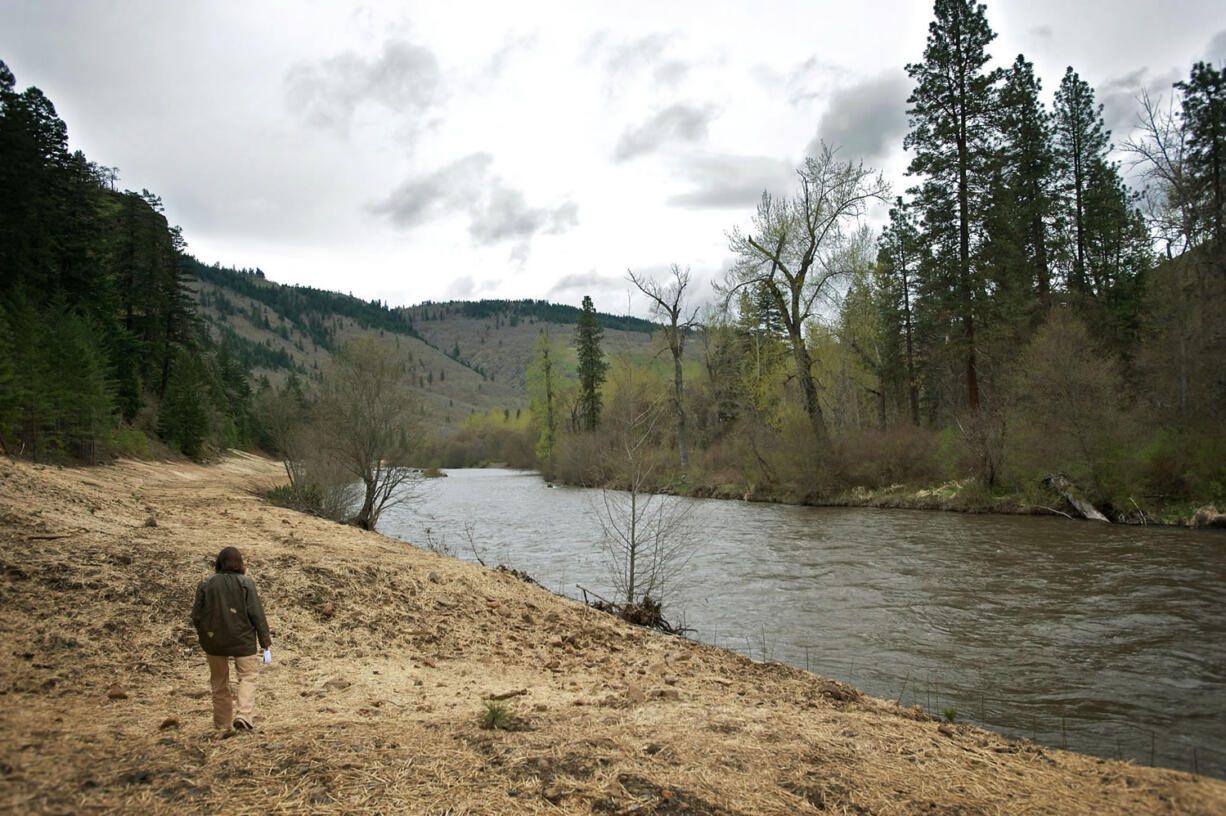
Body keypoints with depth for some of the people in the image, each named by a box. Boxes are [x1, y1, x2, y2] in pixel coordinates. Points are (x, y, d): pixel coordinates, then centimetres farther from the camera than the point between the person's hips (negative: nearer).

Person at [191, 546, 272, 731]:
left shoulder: (205, 584, -2)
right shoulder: (246, 583, -8)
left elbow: (196, 616, 1)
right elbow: (256, 614, -9)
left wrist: (203, 635, 20)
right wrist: (266, 642, -3)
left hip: (213, 641, 3)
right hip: (243, 640, -3)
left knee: (219, 682, 17)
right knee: (247, 676, 9)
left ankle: (222, 724, 24)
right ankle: (243, 715, -10)